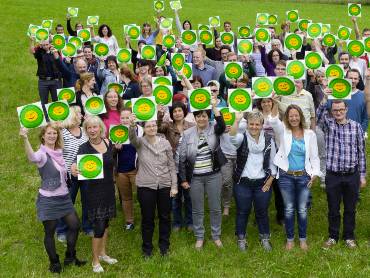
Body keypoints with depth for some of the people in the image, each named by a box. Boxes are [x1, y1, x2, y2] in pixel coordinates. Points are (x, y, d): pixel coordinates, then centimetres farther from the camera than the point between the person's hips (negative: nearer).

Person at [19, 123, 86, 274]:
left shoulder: (59, 152, 5)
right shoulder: (42, 154, -17)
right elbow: (32, 157, -44)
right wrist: (25, 139, -59)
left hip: (64, 197, 7)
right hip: (48, 200, -7)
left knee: (75, 225, 11)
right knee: (50, 232, 7)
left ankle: (70, 257, 29)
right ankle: (54, 262, 26)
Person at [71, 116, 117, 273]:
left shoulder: (108, 143, 0)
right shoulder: (84, 148, -14)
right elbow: (80, 168, -28)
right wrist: (74, 168, -48)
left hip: (109, 188, 5)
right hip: (94, 190, -5)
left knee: (106, 221, 18)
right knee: (99, 226, -3)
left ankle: (103, 253, 36)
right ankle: (95, 261, 14)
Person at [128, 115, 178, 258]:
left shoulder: (165, 143, 1)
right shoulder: (140, 142, -4)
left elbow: (171, 165, 3)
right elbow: (132, 137, -29)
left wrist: (174, 185, -2)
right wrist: (132, 125, -50)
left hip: (165, 185, 2)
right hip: (145, 186, -1)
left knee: (165, 217, 12)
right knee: (147, 218, 8)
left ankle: (164, 245, 30)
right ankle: (147, 247, 25)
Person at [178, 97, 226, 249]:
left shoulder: (213, 129, -3)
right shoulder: (187, 133, -1)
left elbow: (222, 126, -29)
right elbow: (182, 158, 0)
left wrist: (214, 107, -31)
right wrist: (183, 179, -2)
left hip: (213, 175, 0)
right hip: (195, 177, 1)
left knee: (215, 208, 10)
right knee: (197, 210, 10)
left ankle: (216, 236, 27)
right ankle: (199, 237, 27)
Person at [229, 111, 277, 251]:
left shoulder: (269, 140, 1)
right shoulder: (242, 138, -5)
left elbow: (273, 162, 4)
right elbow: (232, 138, -31)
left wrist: (270, 181, -2)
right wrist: (237, 120, -42)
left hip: (262, 183, 1)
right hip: (243, 183, -1)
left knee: (262, 212, 13)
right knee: (242, 212, 10)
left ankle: (265, 238, 31)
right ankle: (241, 238, 28)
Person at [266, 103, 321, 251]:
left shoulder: (310, 134, 1)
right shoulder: (283, 131, -2)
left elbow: (314, 156, 4)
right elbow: (273, 121, -22)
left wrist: (315, 173, -7)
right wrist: (276, 103, -35)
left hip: (304, 176, 1)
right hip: (286, 176, 0)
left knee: (302, 210, 10)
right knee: (289, 209, 10)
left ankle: (303, 239, 27)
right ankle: (290, 239, 26)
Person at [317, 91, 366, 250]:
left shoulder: (356, 126, 0)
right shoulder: (328, 124, 0)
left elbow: (361, 152, 4)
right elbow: (319, 116, -23)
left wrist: (362, 175, 4)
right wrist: (325, 98, -36)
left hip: (352, 175, 0)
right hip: (333, 175, 0)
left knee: (350, 209, 13)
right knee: (333, 209, 11)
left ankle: (349, 237, 31)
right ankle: (333, 237, 30)